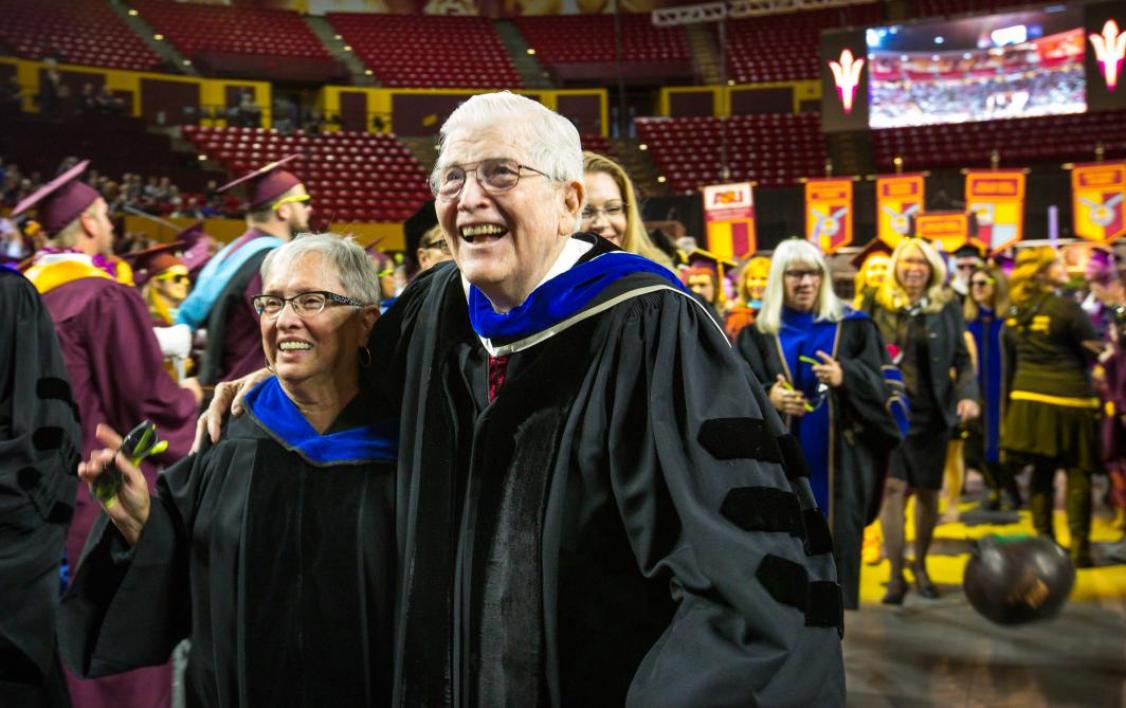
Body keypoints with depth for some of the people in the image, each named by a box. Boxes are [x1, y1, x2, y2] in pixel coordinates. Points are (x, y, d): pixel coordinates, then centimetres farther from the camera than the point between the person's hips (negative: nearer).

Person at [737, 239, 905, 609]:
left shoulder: (853, 327, 8)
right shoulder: (757, 334, 8)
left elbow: (880, 382, -1)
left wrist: (845, 376, -21)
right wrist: (767, 397, -22)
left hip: (840, 459, 0)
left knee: (838, 543, 1)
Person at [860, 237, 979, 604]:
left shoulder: (948, 305, 3)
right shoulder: (876, 303, 0)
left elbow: (962, 358, 7)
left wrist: (968, 394, -9)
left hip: (932, 412, 2)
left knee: (928, 491, 8)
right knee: (893, 486, -10)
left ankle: (920, 566, 28)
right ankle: (896, 574, -2)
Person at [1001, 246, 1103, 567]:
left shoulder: (1014, 315, 8)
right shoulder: (1067, 307, -11)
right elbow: (1094, 352, -9)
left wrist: (1007, 411, 20)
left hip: (1028, 399, 6)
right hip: (1069, 398, -6)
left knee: (1041, 472, 12)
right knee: (1077, 473, 2)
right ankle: (1079, 548, 2)